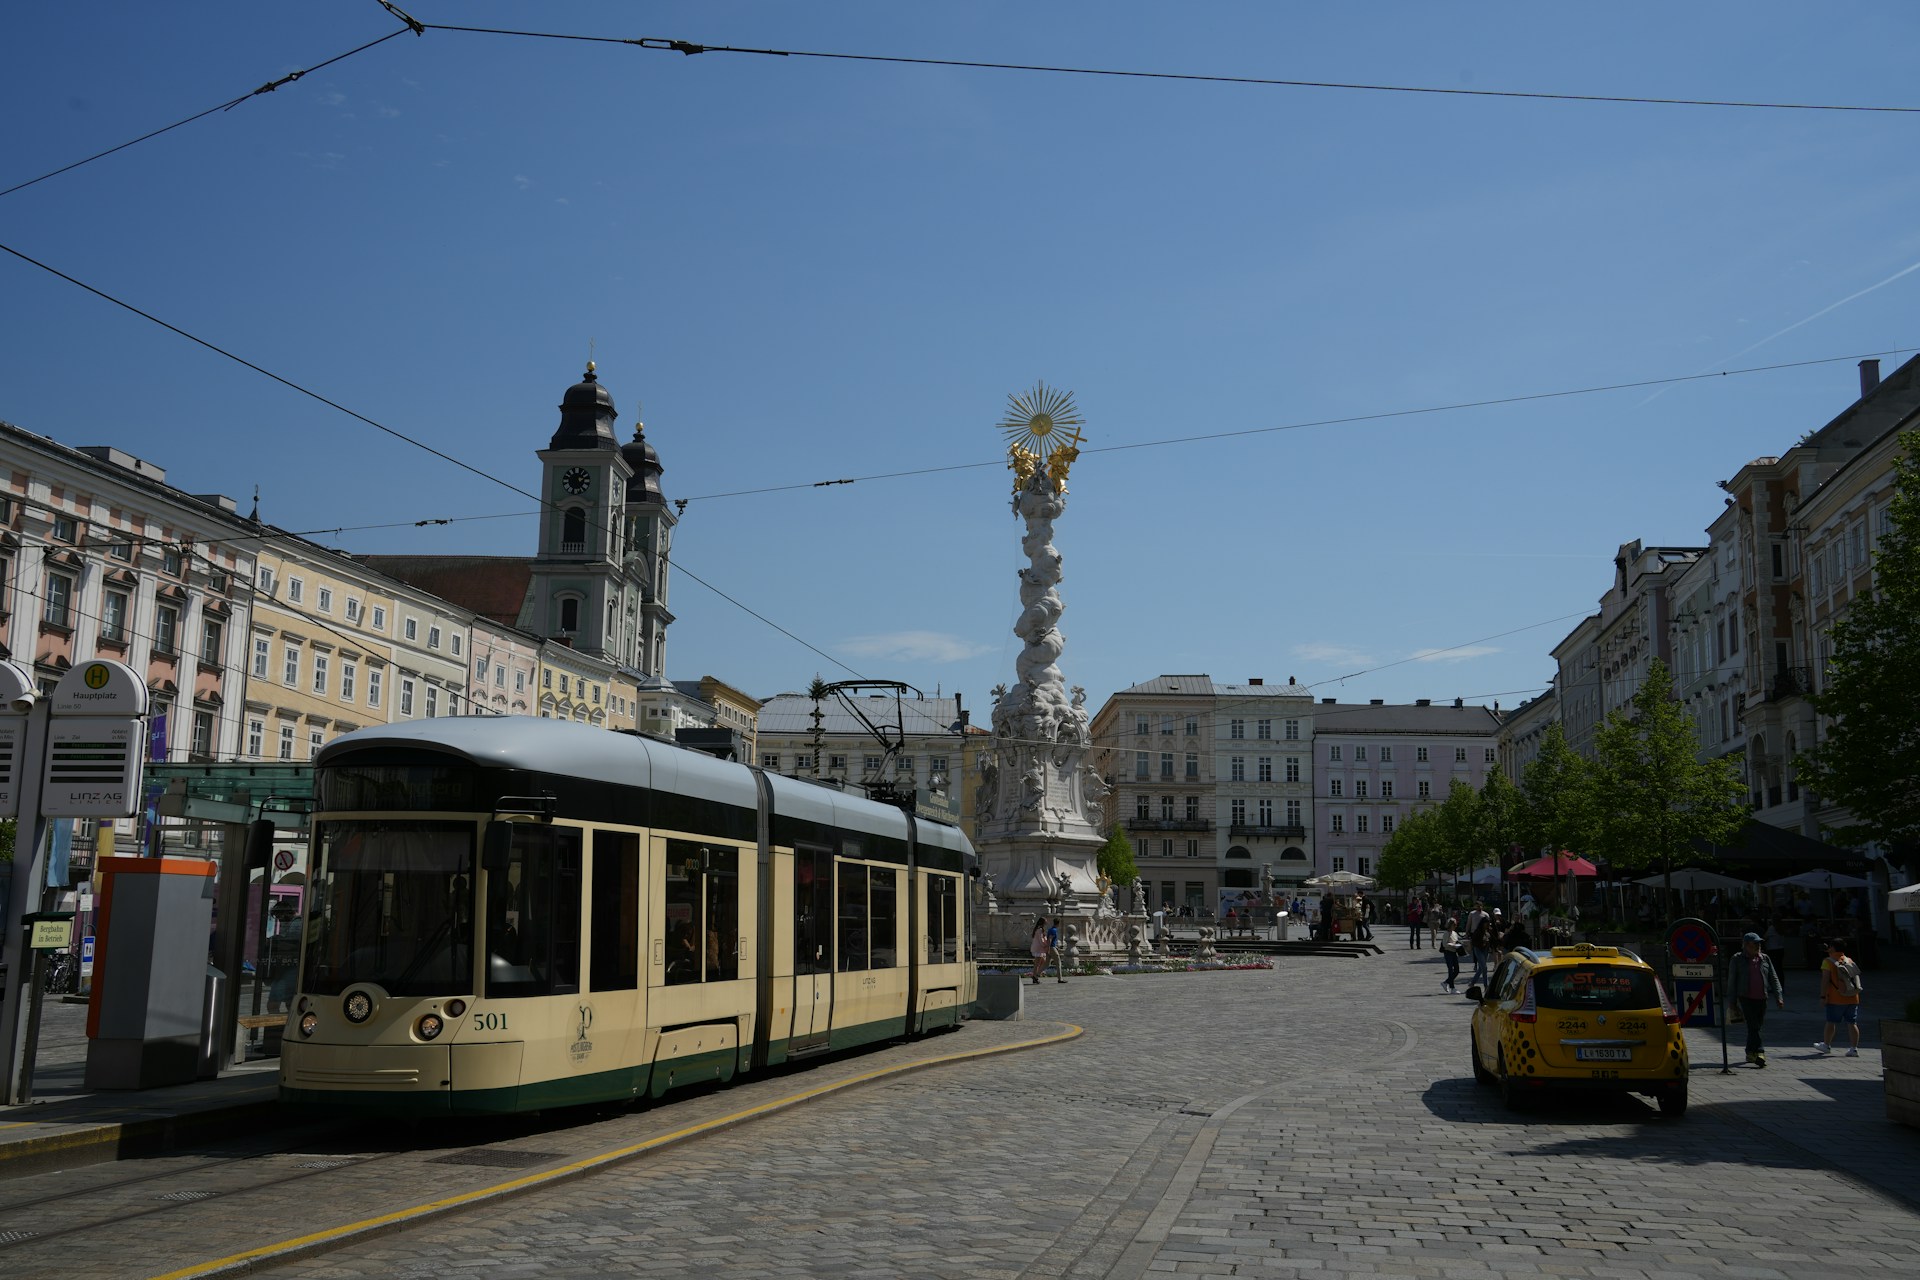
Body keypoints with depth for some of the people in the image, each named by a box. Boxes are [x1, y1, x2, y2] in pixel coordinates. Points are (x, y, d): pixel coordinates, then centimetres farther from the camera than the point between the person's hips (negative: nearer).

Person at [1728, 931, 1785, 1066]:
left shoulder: (1765, 958, 13)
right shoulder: (1737, 959, 1)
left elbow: (1773, 978, 13)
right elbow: (1731, 981, 3)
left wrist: (1778, 996, 3)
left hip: (1761, 998, 4)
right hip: (1746, 998, -4)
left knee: (1756, 1026, 9)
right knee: (1753, 1026, -13)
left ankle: (1750, 1053, 22)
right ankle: (1760, 1053, -21)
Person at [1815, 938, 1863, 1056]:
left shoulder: (1828, 962, -8)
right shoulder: (1850, 961, 10)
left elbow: (1825, 980, -13)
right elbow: (1856, 978, 16)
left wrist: (1823, 996, -10)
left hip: (1835, 999, -5)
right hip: (1853, 999, 5)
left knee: (1831, 1022, 7)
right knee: (1852, 1023, 4)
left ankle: (1826, 1045, 18)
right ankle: (1854, 1049, 2)